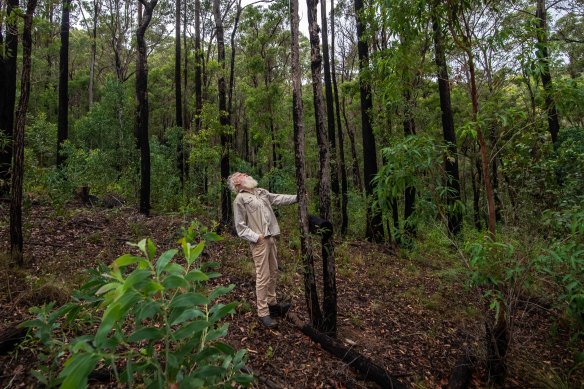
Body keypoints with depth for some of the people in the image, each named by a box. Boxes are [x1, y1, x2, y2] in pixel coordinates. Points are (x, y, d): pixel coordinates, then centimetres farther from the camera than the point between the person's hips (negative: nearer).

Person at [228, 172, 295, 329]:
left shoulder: (261, 192, 16)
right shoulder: (240, 200, -6)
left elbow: (278, 199, 17)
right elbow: (240, 227, -8)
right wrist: (256, 237, -16)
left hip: (271, 238, 8)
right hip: (259, 242, -8)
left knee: (273, 273, 16)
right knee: (263, 277, -5)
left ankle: (272, 304, 32)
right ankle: (263, 313, 7)